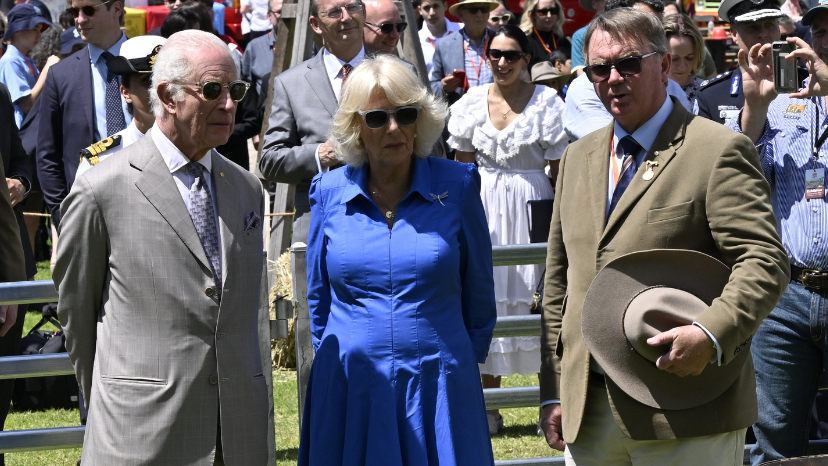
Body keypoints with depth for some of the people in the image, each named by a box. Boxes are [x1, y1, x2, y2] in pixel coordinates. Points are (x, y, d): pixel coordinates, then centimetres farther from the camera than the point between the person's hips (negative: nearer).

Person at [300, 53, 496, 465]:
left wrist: (466, 361, 10)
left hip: (439, 388, -1)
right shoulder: (330, 192, 3)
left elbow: (478, 290, 7)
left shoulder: (457, 187, 0)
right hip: (350, 387, 1)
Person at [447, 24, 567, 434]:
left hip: (532, 205, -3)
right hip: (483, 206, 3)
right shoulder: (471, 103, 5)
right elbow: (462, 168, 12)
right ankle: (488, 409, 13)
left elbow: (560, 170, -2)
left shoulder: (546, 102, -3)